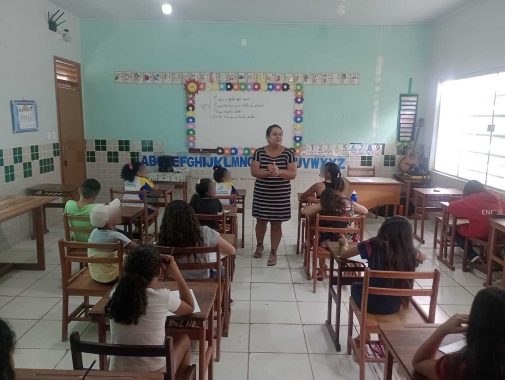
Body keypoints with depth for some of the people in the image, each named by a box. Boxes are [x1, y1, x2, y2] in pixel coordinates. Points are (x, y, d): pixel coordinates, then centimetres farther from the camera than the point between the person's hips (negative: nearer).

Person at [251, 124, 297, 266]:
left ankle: (273, 252, 19)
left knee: (276, 224, 5)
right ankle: (259, 245, 37)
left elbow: (293, 174, -9)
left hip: (281, 195, -1)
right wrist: (268, 172, -27)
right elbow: (253, 171, -9)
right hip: (262, 194, 1)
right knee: (261, 221, 13)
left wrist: (279, 172, -28)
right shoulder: (259, 152, -3)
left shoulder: (288, 153, -5)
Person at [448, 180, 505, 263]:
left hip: (477, 234, -7)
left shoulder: (472, 199, -14)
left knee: (455, 230, 17)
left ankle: (472, 255, 5)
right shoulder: (497, 197, 4)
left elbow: (452, 207, -16)